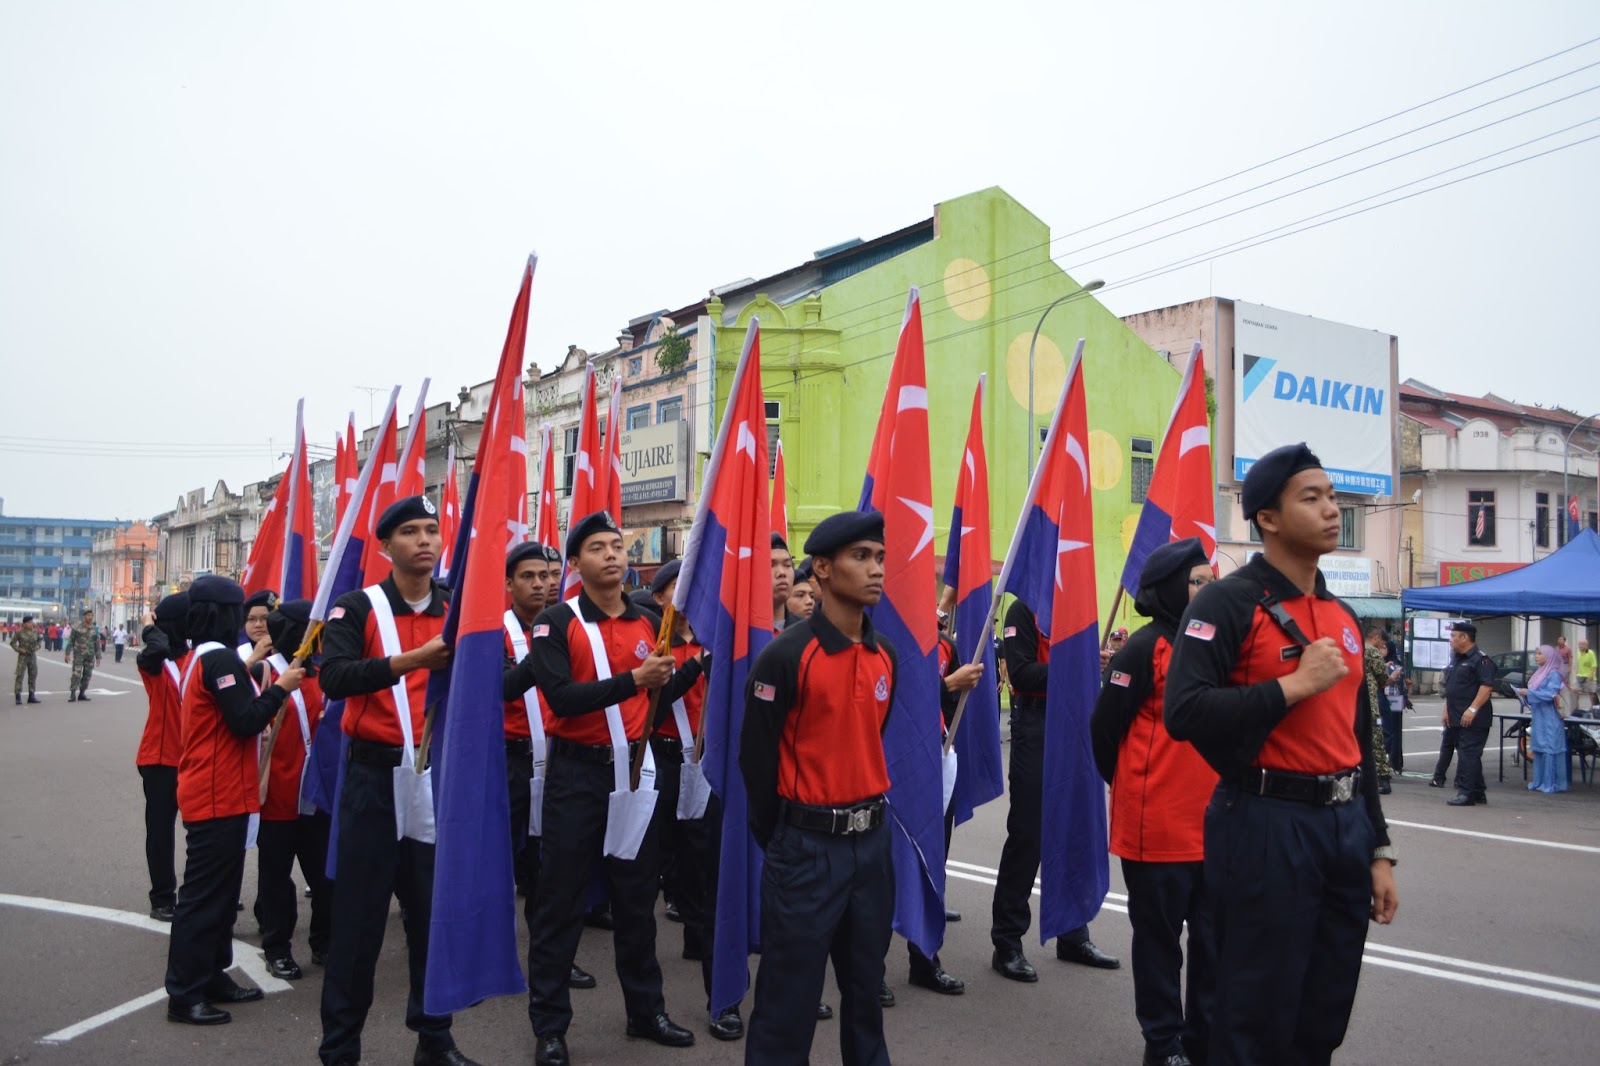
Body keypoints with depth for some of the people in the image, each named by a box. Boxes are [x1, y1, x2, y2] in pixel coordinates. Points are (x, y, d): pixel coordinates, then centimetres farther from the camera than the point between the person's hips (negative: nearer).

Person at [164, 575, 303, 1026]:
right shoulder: (220, 658, -17)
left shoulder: (202, 658, 14)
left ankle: (212, 977, 26)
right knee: (206, 894, -3)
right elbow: (246, 722, -21)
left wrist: (271, 687, 8)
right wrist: (280, 687, -10)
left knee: (217, 891, 17)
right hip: (219, 797, -10)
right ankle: (184, 994, 4)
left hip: (210, 793, 10)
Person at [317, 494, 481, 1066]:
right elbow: (334, 678, -20)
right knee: (360, 911, 3)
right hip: (375, 777, -3)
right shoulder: (357, 608, -3)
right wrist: (413, 659, -29)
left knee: (436, 907, 11)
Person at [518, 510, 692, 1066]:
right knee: (561, 900, 4)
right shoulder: (556, 622, -9)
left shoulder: (647, 622, 7)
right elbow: (561, 698, -23)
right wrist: (631, 679, -28)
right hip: (577, 774, -4)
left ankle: (646, 1009, 28)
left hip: (634, 768, 5)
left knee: (637, 895, 14)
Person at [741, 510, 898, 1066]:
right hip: (807, 847, -6)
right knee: (789, 996, 4)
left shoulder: (885, 654, 5)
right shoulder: (786, 655, -15)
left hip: (872, 841, 6)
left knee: (866, 985, 19)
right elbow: (757, 759, -9)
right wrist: (778, 841, 1)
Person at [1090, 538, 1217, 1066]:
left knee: (1215, 937, 14)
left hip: (1214, 821, 7)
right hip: (1158, 825, -7)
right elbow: (1105, 726, -10)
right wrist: (1133, 788, 3)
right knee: (1159, 937, 7)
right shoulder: (1145, 647, -12)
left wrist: (1224, 791, 11)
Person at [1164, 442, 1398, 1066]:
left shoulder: (1342, 617, 14)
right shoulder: (1228, 603, -9)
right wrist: (1293, 686, -20)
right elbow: (1184, 713, -22)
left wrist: (1378, 850, 17)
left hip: (1345, 825, 7)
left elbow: (1358, 740, 19)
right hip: (1266, 827, -7)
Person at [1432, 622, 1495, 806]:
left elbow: (1487, 686, -20)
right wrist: (1446, 710, 19)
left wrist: (1473, 709, -26)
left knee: (1469, 754, -8)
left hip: (1473, 720, -10)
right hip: (1455, 719, 10)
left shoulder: (1481, 660, -11)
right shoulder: (1455, 659, 19)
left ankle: (1466, 793, -6)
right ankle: (1478, 792, 21)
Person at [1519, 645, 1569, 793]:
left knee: (1549, 749, -7)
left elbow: (1551, 694, -19)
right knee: (1539, 750, 10)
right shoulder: (1541, 673, 17)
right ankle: (1539, 782, 14)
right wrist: (1524, 694, 6)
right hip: (1539, 719, 9)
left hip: (1550, 720, -9)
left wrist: (1528, 692, -18)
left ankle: (1551, 784, -4)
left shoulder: (1554, 674, -10)